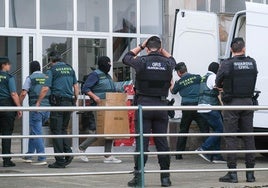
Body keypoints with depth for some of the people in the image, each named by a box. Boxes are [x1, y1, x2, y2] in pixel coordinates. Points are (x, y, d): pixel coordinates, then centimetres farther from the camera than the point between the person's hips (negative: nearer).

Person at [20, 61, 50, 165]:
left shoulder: (30, 78, 1)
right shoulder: (47, 78, 14)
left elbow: (23, 94, -8)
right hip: (47, 107, 5)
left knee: (36, 133, -4)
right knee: (34, 131, 18)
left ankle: (42, 158, -11)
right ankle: (29, 155, 23)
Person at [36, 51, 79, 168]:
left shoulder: (52, 70, -5)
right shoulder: (70, 69, 12)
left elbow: (45, 88, -10)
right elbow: (76, 86, 13)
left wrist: (38, 102, -1)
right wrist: (75, 101, 21)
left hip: (57, 102, -5)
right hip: (69, 102, 5)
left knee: (56, 131, 0)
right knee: (63, 129, 18)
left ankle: (60, 161, -3)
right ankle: (68, 153, 0)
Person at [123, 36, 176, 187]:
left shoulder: (142, 61, -5)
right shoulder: (167, 63, 3)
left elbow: (127, 58, 17)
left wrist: (141, 46, 21)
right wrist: (161, 49, 26)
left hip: (144, 105, -2)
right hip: (161, 105, 2)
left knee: (141, 142, -2)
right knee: (162, 142, 7)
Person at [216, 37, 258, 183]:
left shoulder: (227, 64, -10)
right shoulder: (252, 63, 3)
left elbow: (218, 83, -1)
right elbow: (252, 81, 9)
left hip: (232, 104, -4)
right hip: (248, 102, 4)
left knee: (231, 138, 0)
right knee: (248, 137, 9)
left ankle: (232, 173, -2)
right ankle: (250, 172, 11)